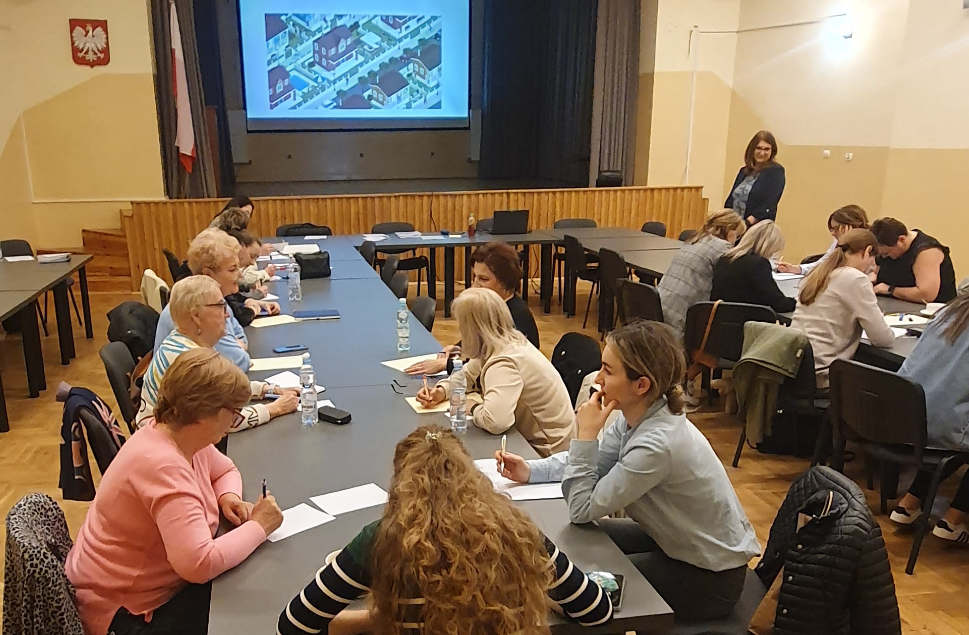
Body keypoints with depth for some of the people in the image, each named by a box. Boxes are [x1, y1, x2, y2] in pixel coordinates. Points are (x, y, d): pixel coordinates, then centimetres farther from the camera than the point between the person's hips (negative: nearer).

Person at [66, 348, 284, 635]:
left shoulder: (183, 435, -4)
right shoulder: (163, 466, -33)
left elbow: (225, 470, 16)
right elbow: (200, 564, -40)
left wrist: (229, 496, -7)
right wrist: (258, 526, -26)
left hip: (149, 582, 9)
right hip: (125, 611, -9)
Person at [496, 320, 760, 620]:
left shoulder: (656, 444, -35)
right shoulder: (637, 414, -10)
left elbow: (582, 510, -27)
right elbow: (593, 464, 2)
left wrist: (585, 434, -26)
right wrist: (530, 470, -10)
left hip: (711, 576, -8)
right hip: (680, 539, 8)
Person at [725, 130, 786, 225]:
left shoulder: (776, 171, -1)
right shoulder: (744, 171, 18)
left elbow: (770, 203, -11)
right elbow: (731, 199, 16)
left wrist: (749, 221, -21)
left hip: (759, 226, -5)